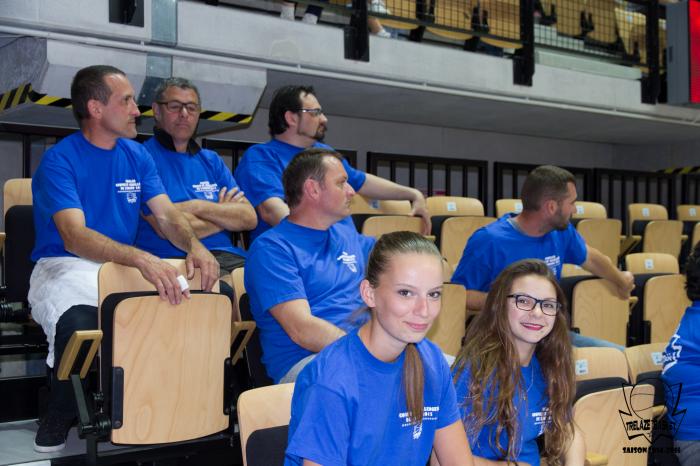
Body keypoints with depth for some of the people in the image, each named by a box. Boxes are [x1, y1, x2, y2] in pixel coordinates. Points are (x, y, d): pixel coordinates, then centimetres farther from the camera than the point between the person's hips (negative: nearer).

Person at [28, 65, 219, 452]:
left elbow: (166, 215, 2)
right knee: (80, 323, -39)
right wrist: (141, 258, -40)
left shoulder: (137, 156, 10)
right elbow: (74, 236, -24)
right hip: (66, 267, -5)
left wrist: (194, 245, -23)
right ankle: (58, 419, -6)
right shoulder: (59, 160, -10)